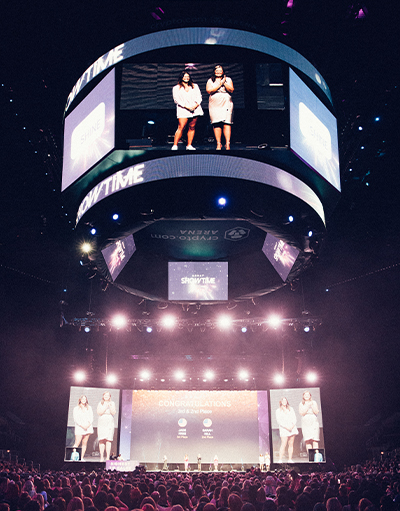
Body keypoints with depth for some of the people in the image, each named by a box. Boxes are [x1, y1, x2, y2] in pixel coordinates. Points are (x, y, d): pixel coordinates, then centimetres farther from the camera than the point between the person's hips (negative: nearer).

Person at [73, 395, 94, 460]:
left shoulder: (89, 408, 15)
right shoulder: (76, 408, 7)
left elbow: (91, 418, 10)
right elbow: (75, 419, 0)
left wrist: (88, 424, -8)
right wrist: (82, 425, -11)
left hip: (88, 427, 3)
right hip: (79, 428, -3)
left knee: (85, 443, -1)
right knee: (77, 443, -11)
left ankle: (82, 458, 0)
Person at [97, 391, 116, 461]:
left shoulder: (112, 403, 11)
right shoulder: (100, 403, 11)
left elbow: (113, 413, 2)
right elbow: (99, 413, -1)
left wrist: (110, 406, -11)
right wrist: (105, 407, -9)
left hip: (110, 423, 0)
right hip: (101, 423, 0)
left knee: (108, 440, -7)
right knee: (101, 440, -7)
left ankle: (108, 457, -7)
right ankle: (101, 457, -3)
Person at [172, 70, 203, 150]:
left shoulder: (195, 86, 20)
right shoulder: (176, 88, 11)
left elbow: (199, 97, 11)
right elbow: (177, 100, -1)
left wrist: (195, 105, -8)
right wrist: (187, 107, -12)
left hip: (195, 109, 3)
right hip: (183, 110, -3)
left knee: (192, 128, -1)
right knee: (181, 127, -15)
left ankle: (189, 145, 2)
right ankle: (175, 145, -16)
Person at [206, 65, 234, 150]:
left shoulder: (228, 79, 14)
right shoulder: (210, 81, 13)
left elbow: (231, 90, 2)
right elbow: (209, 90, -4)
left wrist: (224, 83, -8)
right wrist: (220, 84, -4)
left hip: (226, 104, -1)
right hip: (214, 105, 1)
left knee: (226, 123, -11)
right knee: (216, 124, -5)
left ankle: (227, 144, -14)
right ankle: (218, 144, -1)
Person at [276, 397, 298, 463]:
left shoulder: (291, 409, 17)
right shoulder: (278, 411, 7)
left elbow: (294, 418, 10)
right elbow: (279, 421, -2)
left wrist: (292, 425, -8)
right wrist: (286, 427, -13)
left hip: (292, 428, 4)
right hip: (284, 430, -3)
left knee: (291, 444, 1)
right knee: (283, 445, -13)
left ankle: (290, 459, 3)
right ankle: (280, 459, -15)